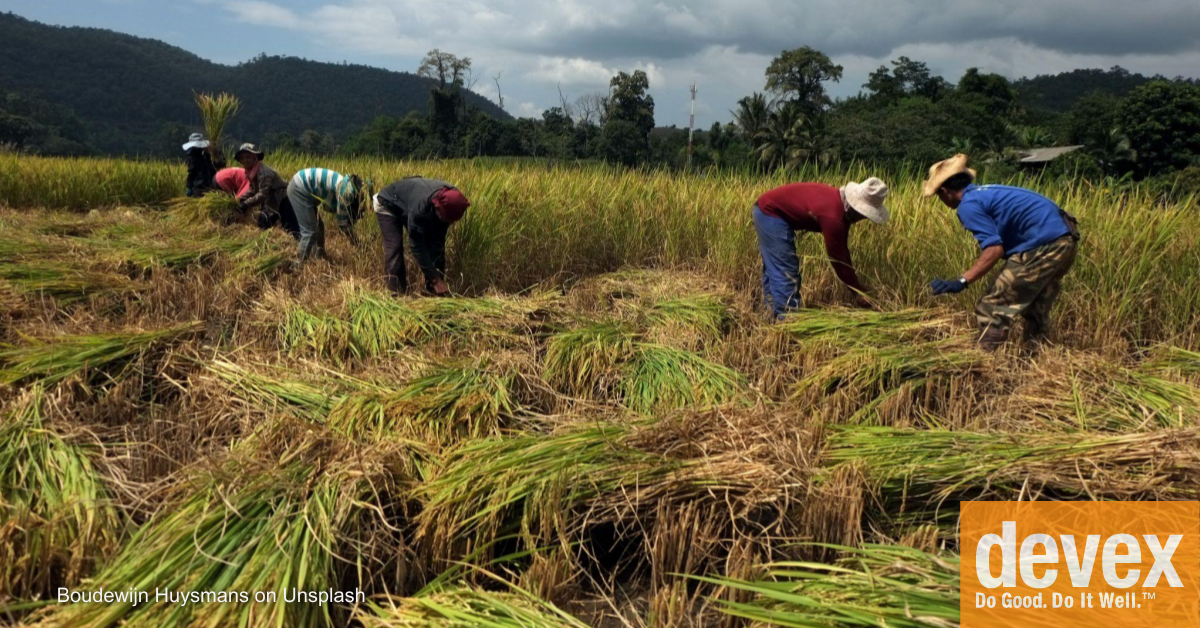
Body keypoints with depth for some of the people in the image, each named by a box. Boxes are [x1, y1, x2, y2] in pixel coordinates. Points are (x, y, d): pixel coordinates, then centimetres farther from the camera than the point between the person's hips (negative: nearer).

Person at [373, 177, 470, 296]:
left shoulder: (449, 203, -28)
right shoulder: (420, 206, -48)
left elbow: (438, 242, -18)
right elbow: (416, 246, -38)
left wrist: (438, 275, -21)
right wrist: (435, 279, -37)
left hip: (409, 206, 6)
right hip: (388, 205, -6)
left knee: (435, 244, -5)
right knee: (394, 246, -22)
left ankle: (432, 291, 2)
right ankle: (395, 292, -15)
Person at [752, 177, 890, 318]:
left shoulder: (841, 202, -1)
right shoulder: (833, 216, -29)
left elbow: (842, 252, 6)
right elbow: (837, 259, -21)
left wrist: (856, 288, 8)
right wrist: (859, 291, -13)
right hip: (771, 213, -11)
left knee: (774, 269, 18)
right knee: (786, 272, -9)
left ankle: (776, 314, 30)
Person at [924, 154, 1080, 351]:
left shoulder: (968, 205, -10)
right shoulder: (986, 192, 19)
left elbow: (994, 249, -19)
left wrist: (962, 282, -21)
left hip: (1042, 245, -10)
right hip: (1066, 240, 10)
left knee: (992, 308, -5)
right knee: (1036, 309, 22)